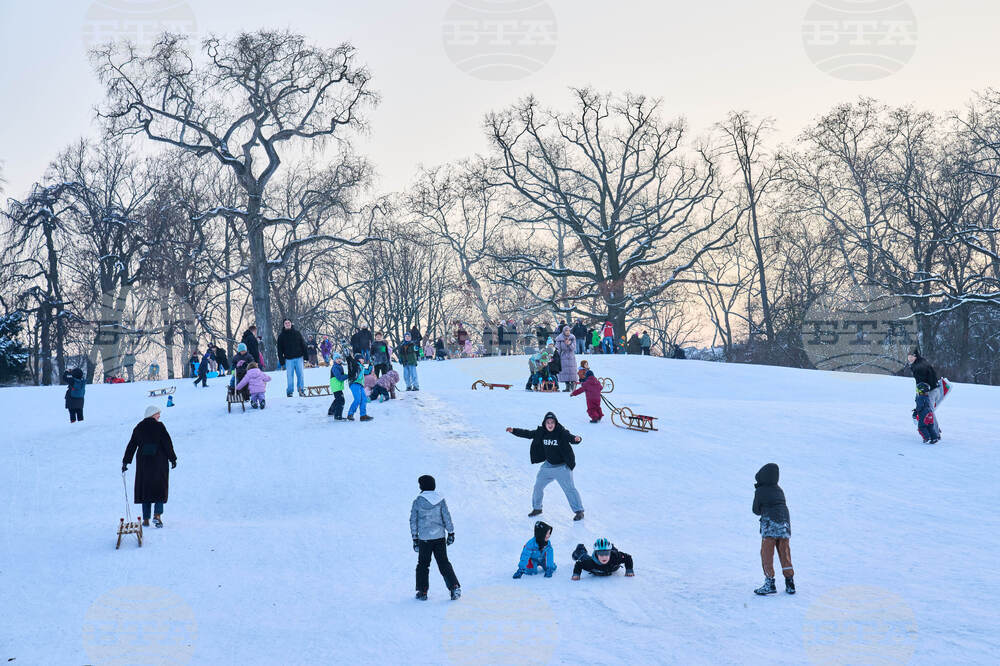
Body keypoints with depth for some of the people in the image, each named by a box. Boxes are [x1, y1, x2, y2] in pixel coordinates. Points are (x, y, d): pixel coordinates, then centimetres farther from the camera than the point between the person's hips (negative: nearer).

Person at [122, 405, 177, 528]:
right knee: (160, 488, 6)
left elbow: (131, 446, 9)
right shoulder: (159, 426, -6)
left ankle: (146, 519, 9)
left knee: (145, 489, 10)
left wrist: (125, 462, 13)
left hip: (143, 462, 4)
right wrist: (173, 459, 0)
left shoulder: (138, 428, 7)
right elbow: (167, 443, -8)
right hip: (159, 462, -4)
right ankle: (157, 515, -9)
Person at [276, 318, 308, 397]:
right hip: (288, 359, -1)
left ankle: (301, 390, 9)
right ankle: (289, 392, 6)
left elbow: (303, 345, 9)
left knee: (300, 375, 0)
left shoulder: (297, 333, 7)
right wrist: (281, 361, -2)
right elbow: (280, 349, 6)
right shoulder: (281, 336, 6)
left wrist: (306, 356, 4)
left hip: (299, 358, 1)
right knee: (289, 376, -2)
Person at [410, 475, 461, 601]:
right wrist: (451, 533, 6)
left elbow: (413, 521, -2)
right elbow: (447, 517, -2)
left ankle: (422, 592, 15)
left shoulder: (417, 502, -6)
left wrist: (415, 539, 5)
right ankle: (454, 587, -3)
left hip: (424, 538, -1)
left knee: (423, 564, 13)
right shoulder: (440, 499, -3)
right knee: (444, 563, 8)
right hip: (439, 536, 1)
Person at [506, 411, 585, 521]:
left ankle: (579, 511, 5)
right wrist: (514, 431, -2)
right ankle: (537, 508, 33)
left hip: (562, 467, -6)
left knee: (569, 489, -7)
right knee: (538, 486, 12)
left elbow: (570, 437, -33)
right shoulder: (541, 433, -4)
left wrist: (576, 439, -56)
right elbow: (527, 434, 4)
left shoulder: (562, 432, -18)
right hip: (548, 466, 6)